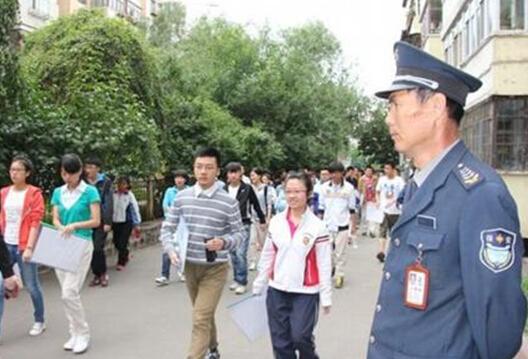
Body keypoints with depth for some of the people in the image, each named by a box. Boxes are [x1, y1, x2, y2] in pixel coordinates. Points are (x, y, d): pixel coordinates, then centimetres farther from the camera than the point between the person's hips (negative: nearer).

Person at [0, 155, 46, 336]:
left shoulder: (34, 193, -5)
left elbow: (35, 222, -9)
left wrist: (29, 247, -16)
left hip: (23, 246, -4)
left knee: (31, 285, 7)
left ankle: (39, 321, 26)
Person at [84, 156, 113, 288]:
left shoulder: (105, 182, -3)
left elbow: (109, 203, -6)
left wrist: (107, 222, -11)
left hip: (101, 221, -4)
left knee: (98, 247, -9)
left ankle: (103, 273, 10)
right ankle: (96, 274, 18)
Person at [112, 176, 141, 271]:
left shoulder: (130, 195, -10)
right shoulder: (113, 194, -3)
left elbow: (135, 209, -7)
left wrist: (136, 224, -6)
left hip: (126, 222, -4)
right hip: (115, 222, 4)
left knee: (122, 243, -4)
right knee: (116, 242, 12)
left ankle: (121, 263, 13)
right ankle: (126, 255, 39)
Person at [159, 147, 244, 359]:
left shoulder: (229, 202, -12)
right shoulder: (182, 197, -2)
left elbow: (239, 233, -4)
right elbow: (167, 228, 4)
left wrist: (224, 242, -25)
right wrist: (171, 250, -14)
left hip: (215, 268, -4)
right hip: (190, 265, 4)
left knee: (201, 320, -10)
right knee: (204, 315, 22)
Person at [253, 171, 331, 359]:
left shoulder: (317, 225, -9)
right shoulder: (276, 221, 1)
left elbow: (324, 264, -6)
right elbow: (267, 256, 8)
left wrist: (326, 297, -4)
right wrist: (258, 286, 11)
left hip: (306, 292, -3)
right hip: (277, 291, 4)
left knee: (300, 337, -7)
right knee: (280, 342, 9)